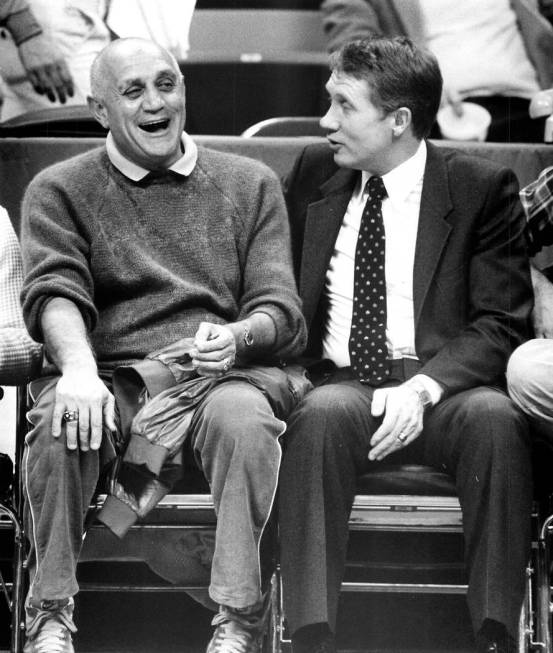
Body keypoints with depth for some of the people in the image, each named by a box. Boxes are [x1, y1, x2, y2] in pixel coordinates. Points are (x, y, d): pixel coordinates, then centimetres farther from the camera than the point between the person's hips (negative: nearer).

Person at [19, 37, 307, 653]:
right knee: (58, 416, -33)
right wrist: (79, 369, -25)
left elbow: (280, 308, 9)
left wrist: (237, 338, -16)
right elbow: (54, 293, -2)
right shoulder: (59, 191, 16)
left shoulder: (250, 184, 19)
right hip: (111, 373, 0)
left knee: (243, 417, -35)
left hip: (222, 371, 0)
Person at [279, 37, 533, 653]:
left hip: (443, 382, -2)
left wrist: (423, 386, -19)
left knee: (494, 417, -34)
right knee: (321, 415, -33)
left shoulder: (481, 187, 3)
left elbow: (500, 324, -2)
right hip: (338, 383, 2)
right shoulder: (313, 172, 15)